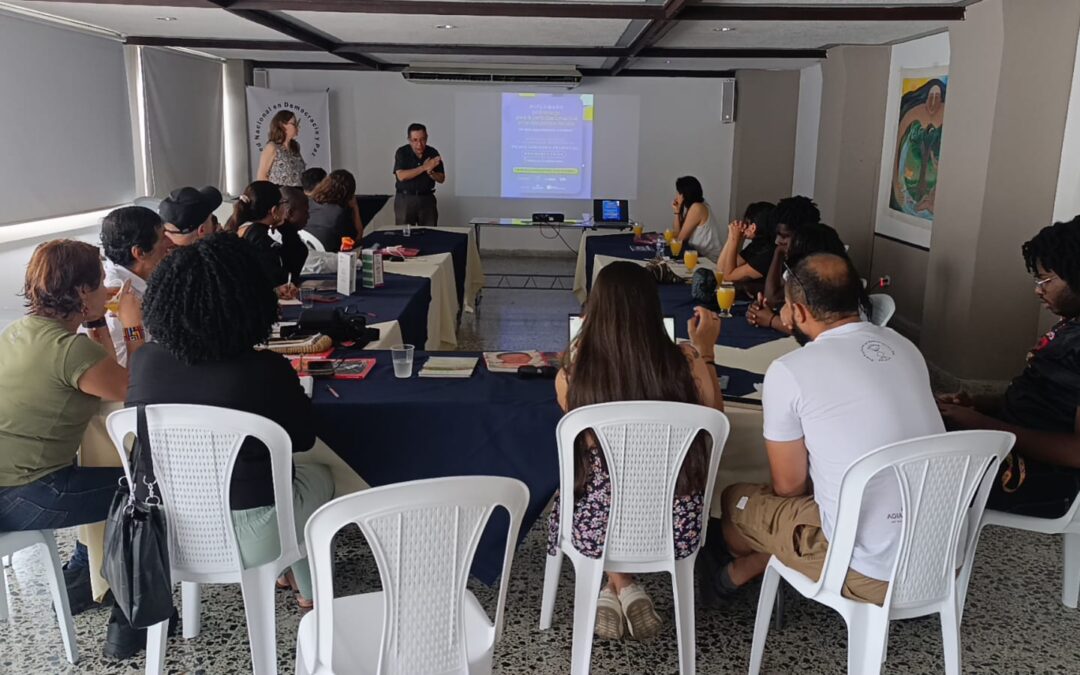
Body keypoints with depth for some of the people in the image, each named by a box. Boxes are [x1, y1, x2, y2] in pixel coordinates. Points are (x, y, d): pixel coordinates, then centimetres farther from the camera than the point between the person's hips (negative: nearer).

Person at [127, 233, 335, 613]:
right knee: (320, 478, 27)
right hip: (252, 538, -4)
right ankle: (310, 590, 42)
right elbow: (304, 439, -6)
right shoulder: (268, 370, -24)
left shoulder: (144, 362, -13)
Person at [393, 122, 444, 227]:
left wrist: (430, 172, -15)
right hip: (405, 199, -2)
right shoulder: (402, 152, -4)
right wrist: (424, 167, -20)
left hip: (427, 198, 2)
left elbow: (441, 179, 6)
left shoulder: (433, 153, 3)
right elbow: (401, 176, -17)